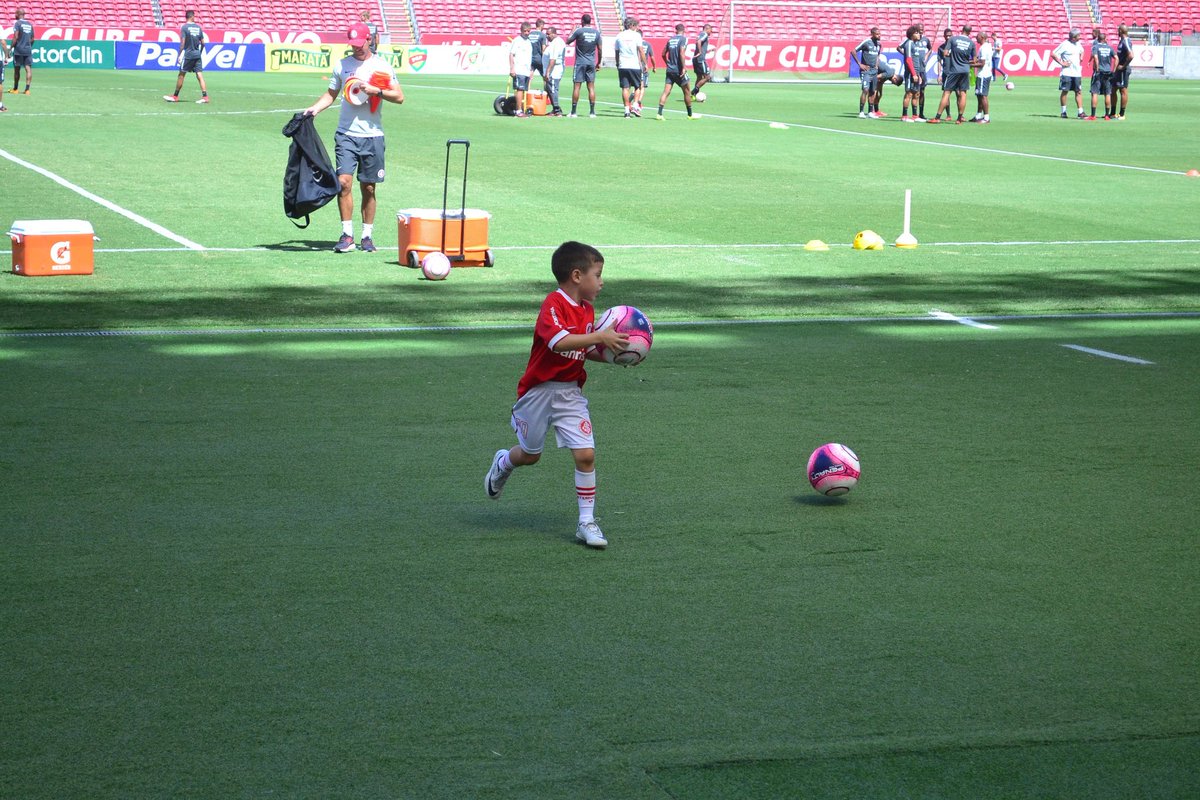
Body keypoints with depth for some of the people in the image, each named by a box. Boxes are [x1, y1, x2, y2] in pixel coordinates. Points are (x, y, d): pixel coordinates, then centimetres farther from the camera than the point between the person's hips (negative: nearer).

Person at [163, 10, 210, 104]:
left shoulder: (184, 27, -7)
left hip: (188, 55, -4)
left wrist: (180, 55, -7)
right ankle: (205, 96, -8)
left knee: (181, 75, 5)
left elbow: (182, 42, -12)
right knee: (200, 75, 1)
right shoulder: (198, 27, 6)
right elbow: (202, 43, 9)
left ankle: (175, 96, 11)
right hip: (197, 55, 4)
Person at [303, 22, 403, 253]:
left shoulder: (382, 66, 3)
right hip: (346, 134, 1)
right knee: (344, 181, -12)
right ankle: (347, 235, -7)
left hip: (372, 136, -1)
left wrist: (376, 91, -14)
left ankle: (367, 236, 14)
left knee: (368, 188, 4)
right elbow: (331, 94, 17)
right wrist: (316, 107, -1)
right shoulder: (342, 65, 8)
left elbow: (399, 96, 0)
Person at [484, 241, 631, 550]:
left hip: (571, 393, 5)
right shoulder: (553, 304, -19)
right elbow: (559, 341, -35)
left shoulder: (587, 310, 6)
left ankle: (587, 522, 2)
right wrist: (598, 336, -36)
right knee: (530, 454, 13)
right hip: (540, 390, -5)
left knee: (586, 454, -7)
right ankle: (503, 463, 50)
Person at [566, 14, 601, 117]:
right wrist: (598, 62, 15)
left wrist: (572, 31, 16)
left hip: (580, 62, -3)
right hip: (591, 63, 3)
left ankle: (573, 112, -1)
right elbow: (600, 49, 5)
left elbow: (568, 41, 2)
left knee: (576, 86, 0)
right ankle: (592, 112, 2)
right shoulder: (596, 33, 3)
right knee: (591, 87, 5)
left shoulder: (579, 31, -8)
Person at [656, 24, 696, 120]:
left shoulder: (671, 39, 11)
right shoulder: (683, 39, -7)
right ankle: (690, 114, 18)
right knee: (687, 91, 10)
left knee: (666, 92, 0)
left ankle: (659, 114, -13)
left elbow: (663, 54, 15)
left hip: (670, 70, 5)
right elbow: (681, 53, -19)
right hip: (678, 70, -5)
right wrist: (684, 67, -19)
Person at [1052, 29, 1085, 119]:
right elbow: (1053, 54, -13)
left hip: (1077, 73, 6)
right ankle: (1063, 111, 9)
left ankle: (1080, 112, 1)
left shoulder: (1078, 44, 11)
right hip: (1066, 73, -6)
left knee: (1079, 92, 1)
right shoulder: (1065, 45, -10)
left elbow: (1081, 51, 34)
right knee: (1064, 91, 1)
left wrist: (1081, 59, 15)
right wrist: (1061, 63, -14)